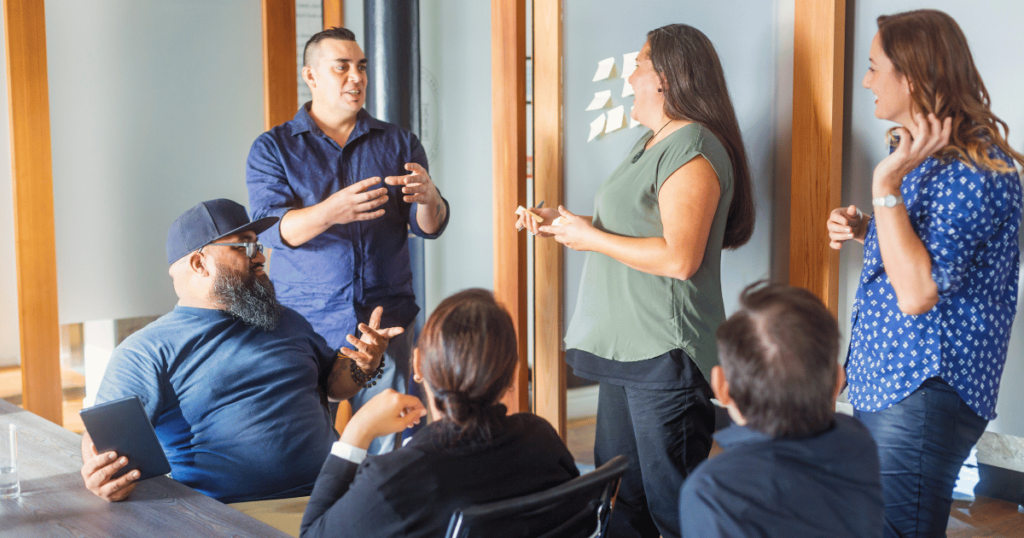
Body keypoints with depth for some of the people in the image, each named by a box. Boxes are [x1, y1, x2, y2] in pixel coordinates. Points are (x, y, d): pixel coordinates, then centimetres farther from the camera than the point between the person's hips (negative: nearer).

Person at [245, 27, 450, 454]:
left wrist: (428, 199, -22)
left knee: (386, 447, 2)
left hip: (385, 323, 2)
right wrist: (329, 212, -31)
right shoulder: (273, 148, 4)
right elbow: (271, 228, -10)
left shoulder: (398, 143, 10)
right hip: (305, 323, -1)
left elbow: (430, 227, 3)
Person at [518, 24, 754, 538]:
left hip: (664, 357, -10)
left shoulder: (692, 149, -15)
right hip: (624, 350, 10)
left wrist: (591, 237, -15)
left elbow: (679, 258, -23)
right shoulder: (649, 144, 18)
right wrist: (561, 223, 13)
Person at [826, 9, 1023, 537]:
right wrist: (864, 231, 7)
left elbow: (917, 294, -28)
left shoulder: (971, 168, -21)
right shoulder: (923, 152, 12)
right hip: (883, 381, 10)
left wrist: (886, 186, -29)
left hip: (923, 395, -10)